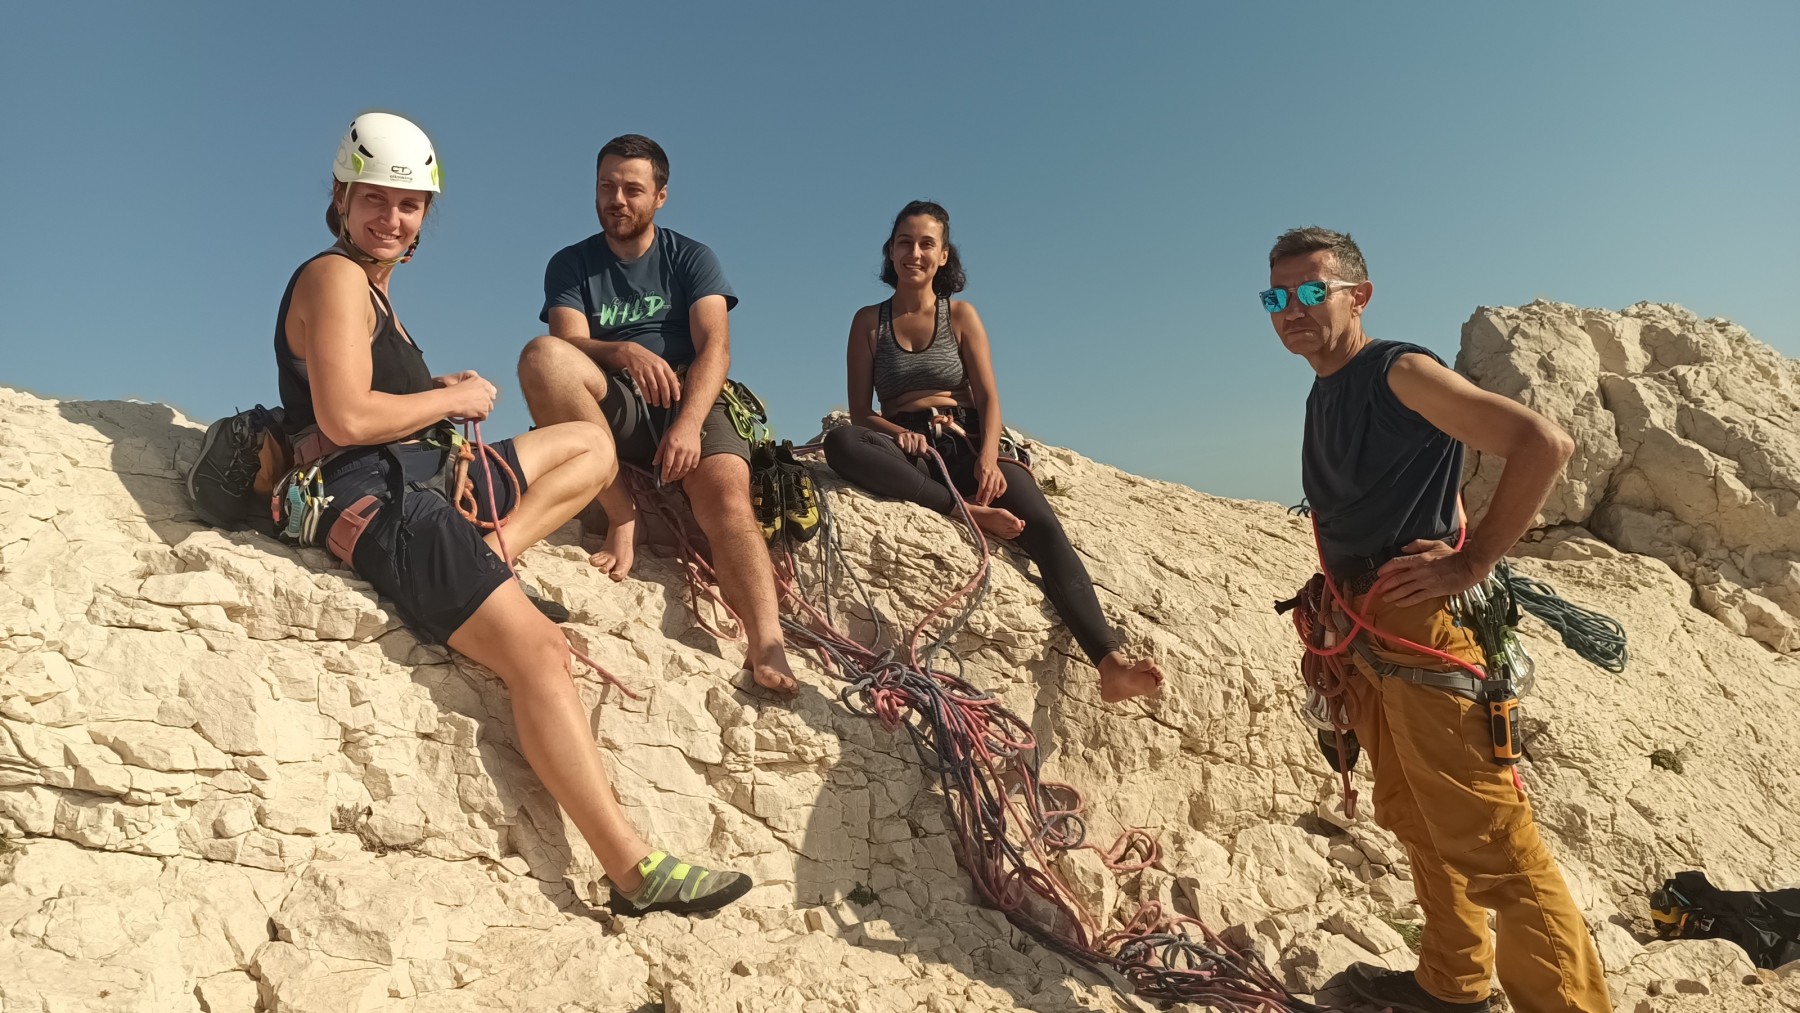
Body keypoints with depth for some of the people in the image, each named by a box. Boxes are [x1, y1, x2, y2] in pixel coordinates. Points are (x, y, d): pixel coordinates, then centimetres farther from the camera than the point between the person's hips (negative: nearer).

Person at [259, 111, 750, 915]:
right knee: (540, 652, -22)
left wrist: (445, 394, 5)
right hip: (382, 499, -10)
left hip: (427, 476, 10)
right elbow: (345, 418, -22)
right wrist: (453, 398, -8)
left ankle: (494, 548, -10)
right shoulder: (334, 278, -8)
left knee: (592, 443, 19)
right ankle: (635, 870, -22)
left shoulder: (370, 287, 23)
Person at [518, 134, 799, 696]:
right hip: (612, 407, 1)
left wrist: (688, 424, -23)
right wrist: (625, 352, -28)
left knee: (728, 495, -31)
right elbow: (569, 342, -4)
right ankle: (621, 512, -23)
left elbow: (715, 348, -4)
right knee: (541, 355, -29)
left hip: (690, 403, -1)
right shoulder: (571, 264, 14)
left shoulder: (691, 258, 11)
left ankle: (768, 648, -47)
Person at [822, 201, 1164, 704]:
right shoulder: (869, 321, 11)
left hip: (965, 442, 0)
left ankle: (1111, 662, -39)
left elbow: (989, 399, 2)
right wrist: (899, 432, -19)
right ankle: (966, 511, -35)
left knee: (1042, 525, -28)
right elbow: (860, 411, 4)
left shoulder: (961, 315, 13)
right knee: (839, 442, -35)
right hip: (905, 447, 0)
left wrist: (988, 459, -18)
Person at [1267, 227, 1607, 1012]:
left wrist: (1473, 563, -18)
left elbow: (1545, 442, -18)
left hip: (1425, 631, -9)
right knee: (1415, 820, 20)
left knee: (1486, 842, -6)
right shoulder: (1323, 396, 15)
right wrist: (1342, 641, 16)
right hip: (1370, 637, 9)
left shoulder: (1398, 372, -11)